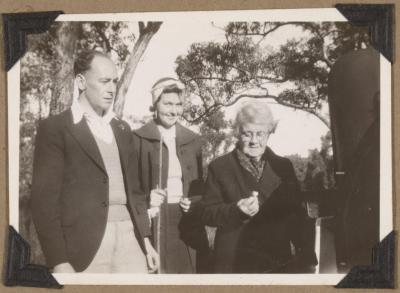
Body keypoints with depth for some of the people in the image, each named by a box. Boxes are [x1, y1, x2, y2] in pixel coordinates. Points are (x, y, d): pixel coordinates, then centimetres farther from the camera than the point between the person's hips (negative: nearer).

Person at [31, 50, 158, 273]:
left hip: (129, 238, 5)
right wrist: (59, 262, -12)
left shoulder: (122, 129, 18)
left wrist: (146, 240, 13)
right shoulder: (55, 128, -1)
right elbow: (45, 199, -7)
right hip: (85, 243, -5)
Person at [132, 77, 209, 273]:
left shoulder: (193, 140, 13)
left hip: (186, 222, 4)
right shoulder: (138, 139, 0)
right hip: (152, 222, -3)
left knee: (188, 269, 0)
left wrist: (194, 203, 0)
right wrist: (146, 201, -15)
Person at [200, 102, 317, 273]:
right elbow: (206, 213, -2)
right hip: (234, 263, -2)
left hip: (279, 262, 2)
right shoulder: (219, 167, 4)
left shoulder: (283, 167, 11)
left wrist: (307, 259, 3)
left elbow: (297, 214, 11)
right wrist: (237, 210, -20)